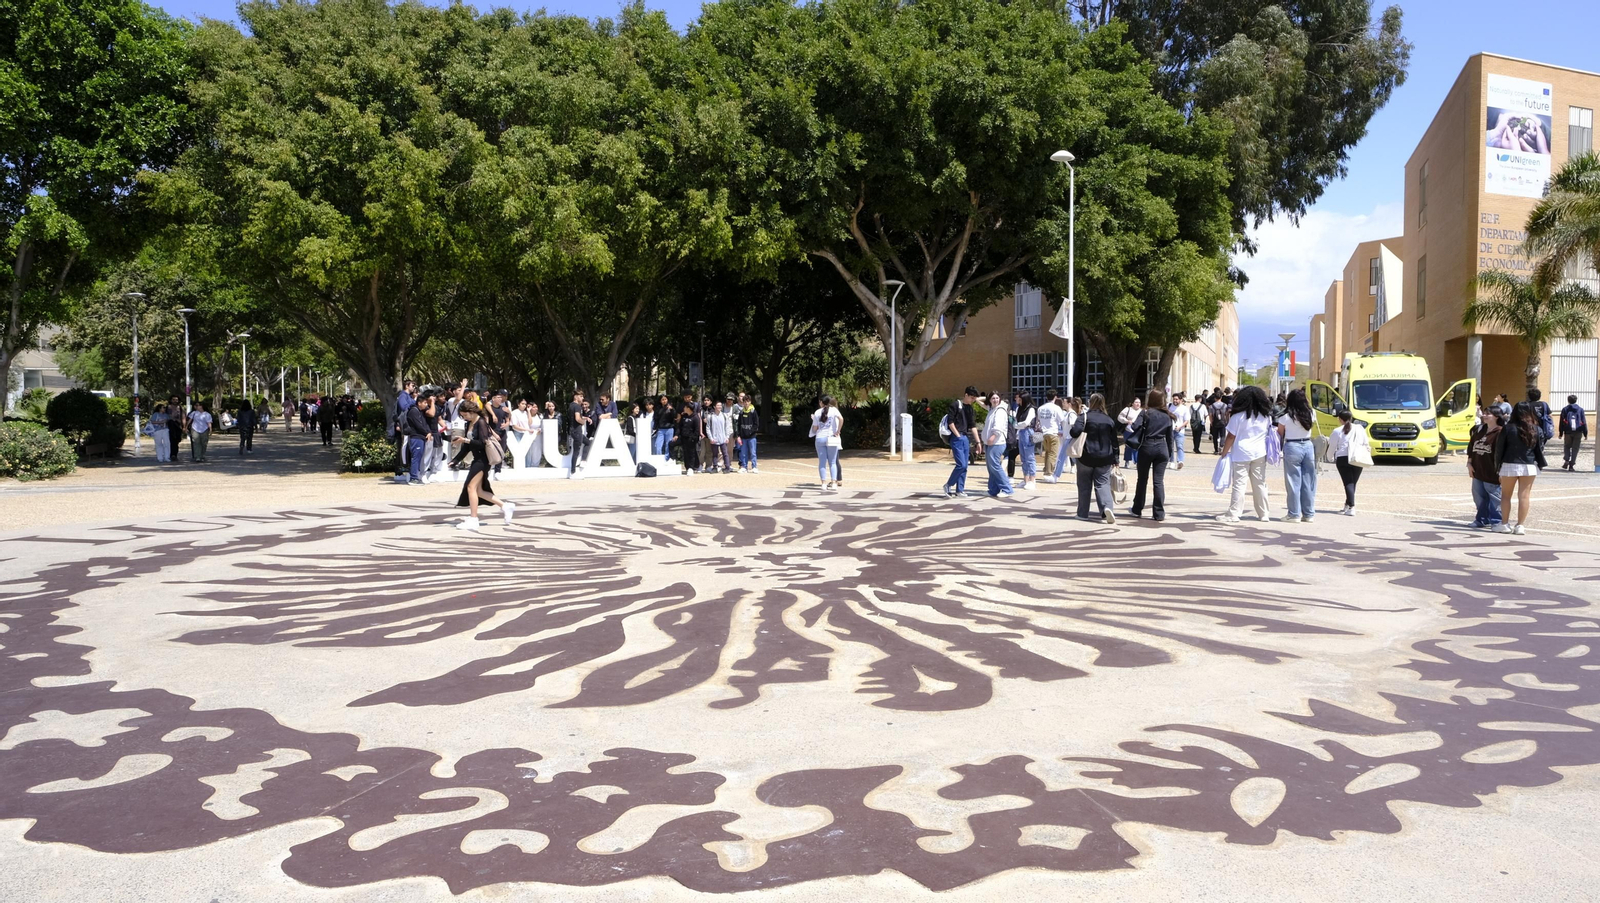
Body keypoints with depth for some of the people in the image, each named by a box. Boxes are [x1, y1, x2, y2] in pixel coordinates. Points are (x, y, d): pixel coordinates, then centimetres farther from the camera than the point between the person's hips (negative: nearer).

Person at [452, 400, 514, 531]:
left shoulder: (481, 423, -13)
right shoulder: (469, 424, 11)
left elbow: (483, 443, -20)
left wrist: (466, 440, -24)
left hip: (482, 459, -9)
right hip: (477, 459, 9)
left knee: (471, 487, -11)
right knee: (478, 490, 9)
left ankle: (473, 519, -9)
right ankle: (505, 506, 18)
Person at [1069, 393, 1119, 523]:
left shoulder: (1085, 417, -6)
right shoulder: (1109, 420, 6)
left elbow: (1075, 431, -21)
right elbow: (1114, 441, 8)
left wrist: (1070, 431, 3)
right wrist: (1115, 459, 14)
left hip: (1087, 457, -2)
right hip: (1105, 458, 2)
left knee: (1084, 485, 10)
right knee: (1102, 484, 1)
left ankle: (1083, 513, 15)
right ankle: (1107, 507, -24)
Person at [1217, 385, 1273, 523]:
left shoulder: (1238, 416, -8)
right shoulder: (1266, 416, 7)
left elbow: (1231, 437, -7)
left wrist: (1224, 452, 0)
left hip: (1241, 454, -4)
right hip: (1260, 454, 4)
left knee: (1239, 484, -4)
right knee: (1260, 484, 11)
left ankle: (1233, 514, -4)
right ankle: (1264, 514, 16)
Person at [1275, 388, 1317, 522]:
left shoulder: (1286, 416, -8)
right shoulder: (1310, 415, 4)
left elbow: (1280, 434, -1)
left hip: (1292, 447, -4)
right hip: (1308, 446, 4)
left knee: (1294, 482, 1)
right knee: (1308, 482, 8)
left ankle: (1294, 514, 2)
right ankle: (1308, 514, 13)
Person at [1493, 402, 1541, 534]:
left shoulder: (1508, 428, -6)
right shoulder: (1535, 429, 2)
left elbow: (1499, 449, -3)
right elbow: (1539, 449, 8)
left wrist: (1497, 466, 4)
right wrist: (1538, 464, 19)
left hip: (1510, 465, -2)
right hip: (1529, 466, 2)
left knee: (1506, 495, 10)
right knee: (1524, 496, 3)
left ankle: (1505, 524, 12)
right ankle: (1520, 525, 3)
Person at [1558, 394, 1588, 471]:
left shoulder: (1565, 409, 5)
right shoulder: (1580, 409, 5)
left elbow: (1562, 422, 3)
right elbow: (1584, 422, 5)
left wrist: (1561, 433, 6)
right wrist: (1585, 433, 8)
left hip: (1568, 432, 0)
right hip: (1578, 432, 0)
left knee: (1567, 447, 15)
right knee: (1575, 448, 5)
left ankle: (1566, 460, -7)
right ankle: (1572, 465, 0)